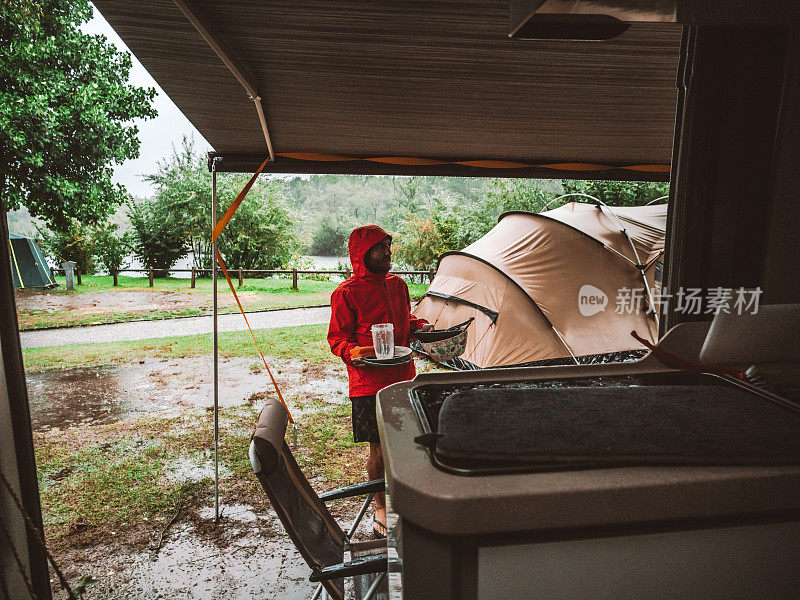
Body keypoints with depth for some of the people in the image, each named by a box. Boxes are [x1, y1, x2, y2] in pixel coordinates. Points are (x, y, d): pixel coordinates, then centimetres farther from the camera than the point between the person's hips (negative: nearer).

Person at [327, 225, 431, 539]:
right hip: (369, 382, -5)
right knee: (379, 448, 3)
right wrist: (353, 352, -24)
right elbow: (336, 337, -4)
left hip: (403, 377, 5)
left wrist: (420, 325, 3)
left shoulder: (397, 284, 11)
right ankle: (380, 508, 25)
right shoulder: (347, 292, -8)